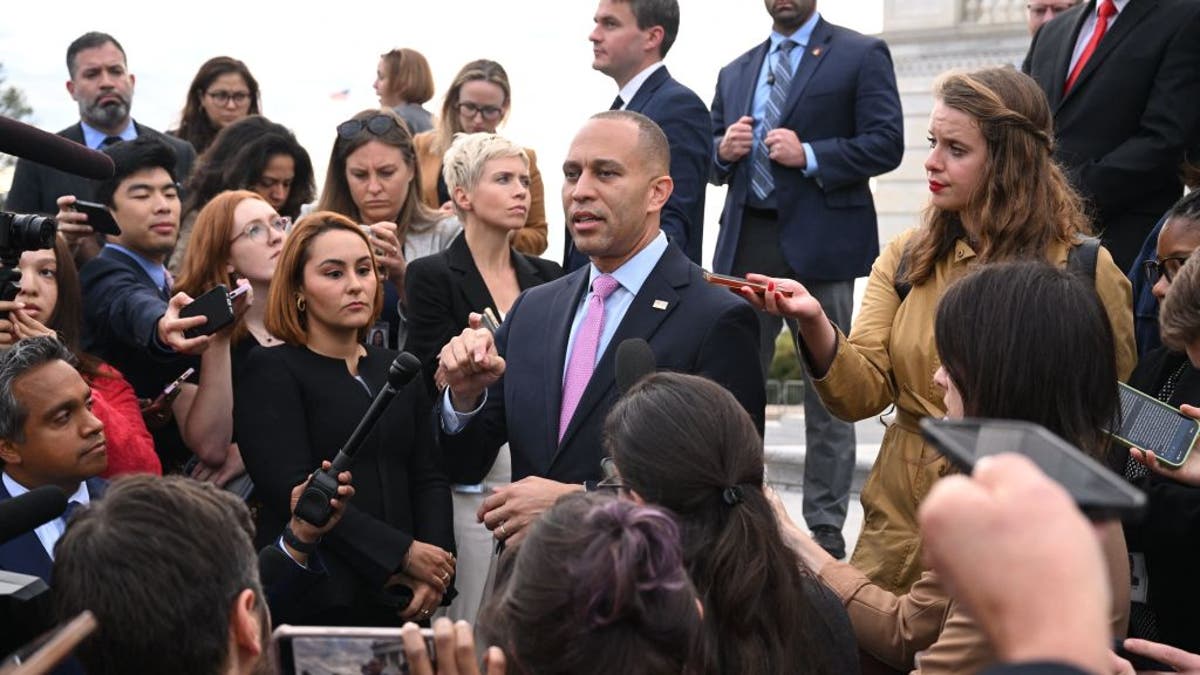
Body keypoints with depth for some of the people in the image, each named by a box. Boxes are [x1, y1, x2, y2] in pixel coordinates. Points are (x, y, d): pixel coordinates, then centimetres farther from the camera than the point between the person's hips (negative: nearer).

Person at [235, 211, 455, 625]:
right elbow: (295, 492, -13)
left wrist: (436, 572, -7)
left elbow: (429, 479, 11)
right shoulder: (270, 372, -2)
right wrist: (404, 554, -16)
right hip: (315, 603, -5)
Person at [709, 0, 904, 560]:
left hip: (819, 245, -5)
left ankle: (825, 526, 8)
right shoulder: (736, 72, 19)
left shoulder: (861, 55, 2)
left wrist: (810, 155, -16)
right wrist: (724, 150, -1)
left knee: (827, 392, 2)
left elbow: (885, 145, -7)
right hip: (745, 245, 5)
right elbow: (712, 156, 21)